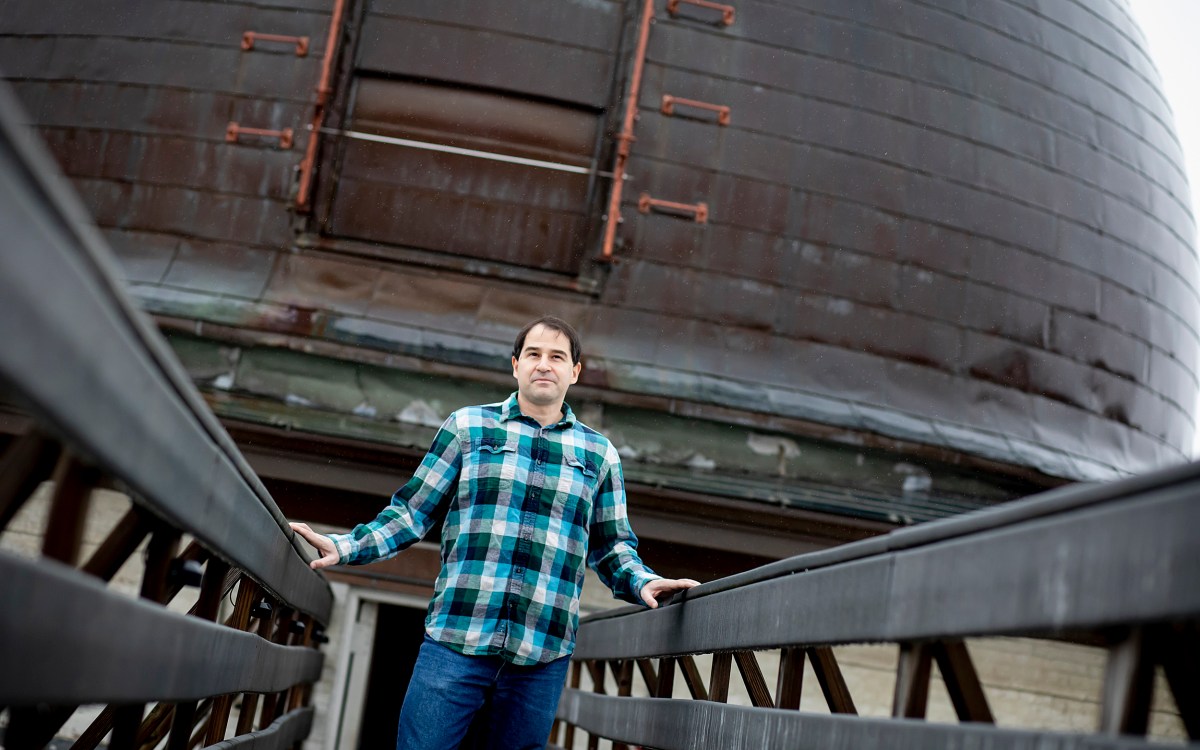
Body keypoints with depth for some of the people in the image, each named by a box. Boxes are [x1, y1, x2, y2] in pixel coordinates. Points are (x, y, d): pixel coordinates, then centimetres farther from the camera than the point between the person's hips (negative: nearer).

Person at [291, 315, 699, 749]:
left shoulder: (599, 453, 13)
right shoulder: (468, 426, 9)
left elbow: (611, 545, 18)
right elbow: (411, 512, 10)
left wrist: (642, 582, -1)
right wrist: (346, 547, -2)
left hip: (542, 657, 2)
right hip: (455, 640, -1)